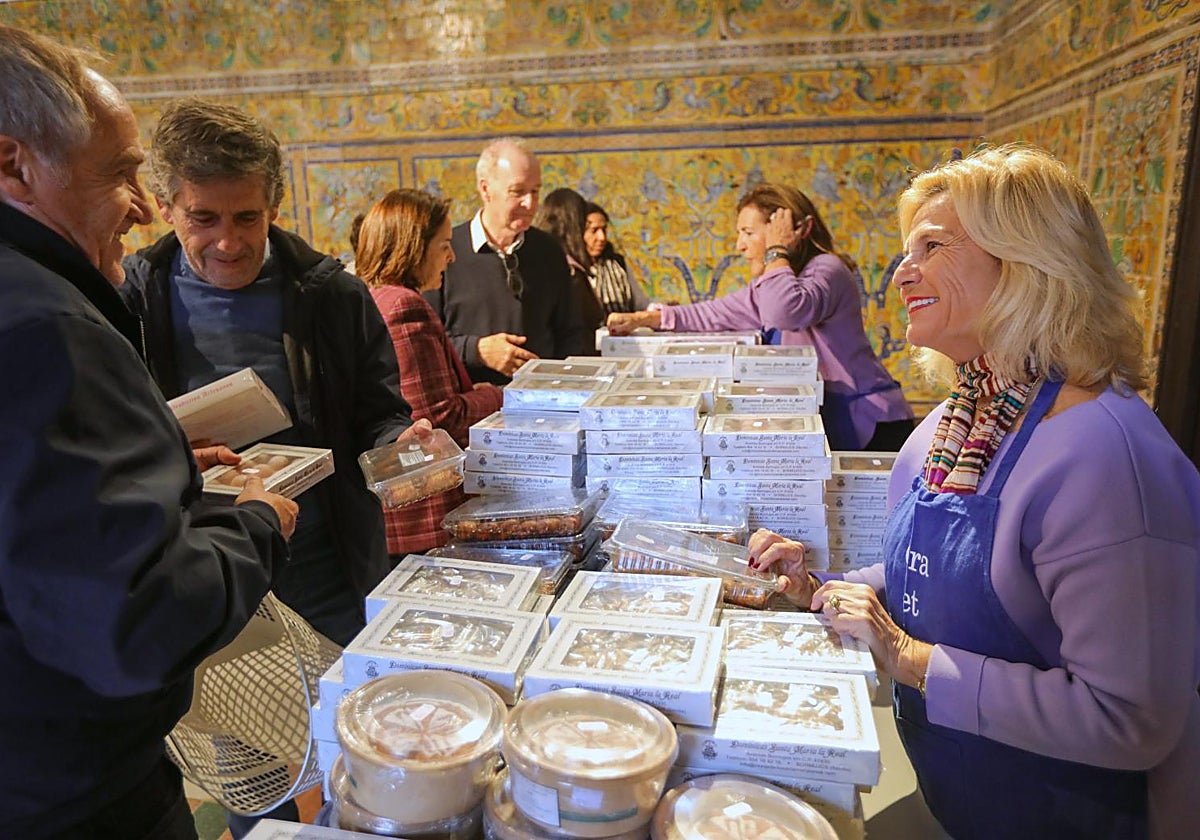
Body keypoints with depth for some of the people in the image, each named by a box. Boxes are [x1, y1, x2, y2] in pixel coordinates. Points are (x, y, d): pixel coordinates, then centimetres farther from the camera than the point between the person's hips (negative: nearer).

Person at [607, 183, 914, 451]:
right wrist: (641, 319, 7)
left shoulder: (826, 269, -17)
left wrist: (776, 251, -21)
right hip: (825, 422, 8)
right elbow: (717, 313, 15)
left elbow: (785, 312, -38)